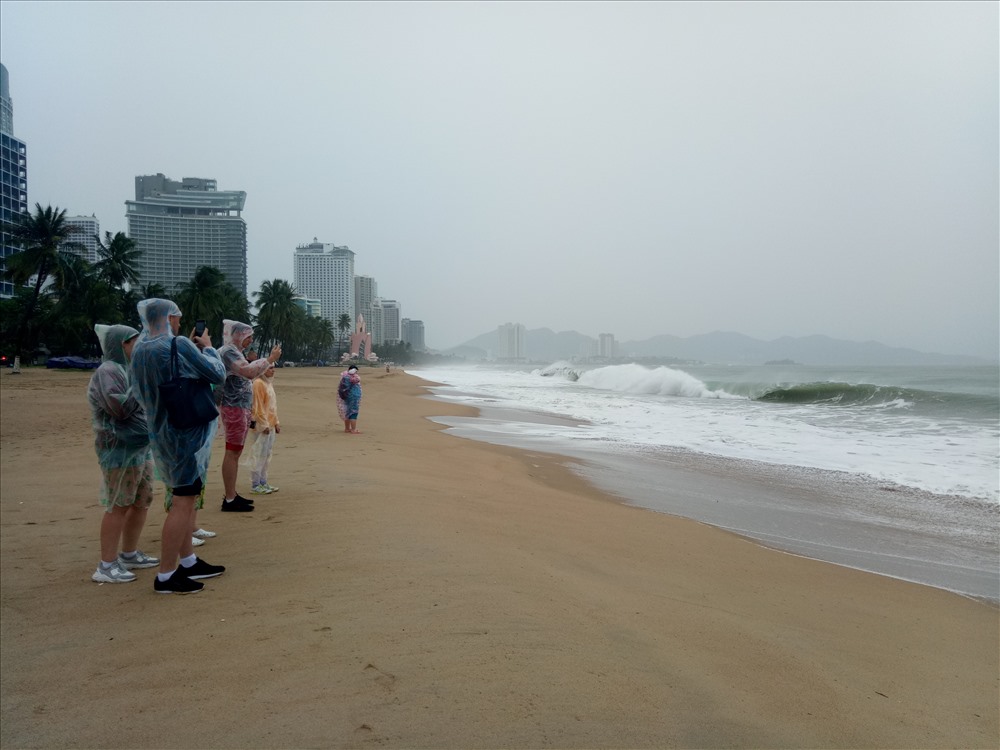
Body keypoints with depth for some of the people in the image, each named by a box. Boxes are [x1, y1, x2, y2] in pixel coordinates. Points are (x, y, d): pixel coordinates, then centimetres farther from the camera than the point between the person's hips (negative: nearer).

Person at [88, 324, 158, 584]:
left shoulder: (127, 369, 16)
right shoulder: (107, 371, -13)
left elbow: (145, 405, 24)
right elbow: (120, 408, -23)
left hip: (141, 447, 10)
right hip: (121, 449, -10)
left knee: (142, 501, 14)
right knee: (118, 506, -6)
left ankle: (129, 554, 26)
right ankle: (106, 566, 1)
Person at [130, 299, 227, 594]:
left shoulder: (140, 350, 5)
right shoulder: (178, 346, -19)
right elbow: (218, 374, -12)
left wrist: (192, 348, 14)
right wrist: (207, 347, 3)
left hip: (161, 433, 9)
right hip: (185, 433, -9)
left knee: (184, 497, 18)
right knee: (183, 502, -3)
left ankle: (188, 562, 27)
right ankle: (166, 575, 1)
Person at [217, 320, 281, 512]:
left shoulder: (234, 351, 18)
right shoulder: (228, 351, -14)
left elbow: (247, 372, 22)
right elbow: (250, 372, -26)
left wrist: (268, 360, 18)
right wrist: (270, 359, -18)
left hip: (241, 407, 11)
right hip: (234, 408, -11)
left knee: (235, 452, 13)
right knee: (232, 452, -9)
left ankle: (232, 495, 19)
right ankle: (230, 500, -8)